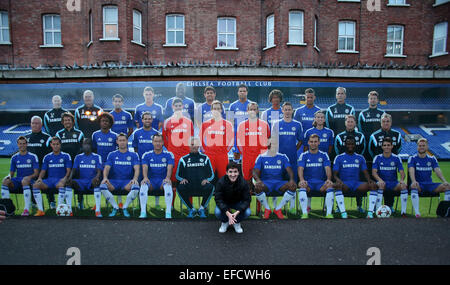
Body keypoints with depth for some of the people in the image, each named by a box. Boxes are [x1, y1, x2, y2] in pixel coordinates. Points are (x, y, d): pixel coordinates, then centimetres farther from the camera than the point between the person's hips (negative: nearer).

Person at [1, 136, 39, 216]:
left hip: (29, 180, -4)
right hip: (17, 180, 4)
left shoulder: (33, 157, 4)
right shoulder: (14, 157, 15)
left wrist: (29, 177, -20)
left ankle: (27, 209, -41)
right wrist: (9, 176, -9)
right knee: (5, 181, -27)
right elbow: (12, 172, 15)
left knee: (24, 181, -39)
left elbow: (36, 173, 0)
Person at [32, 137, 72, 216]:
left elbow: (68, 170, -1)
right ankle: (40, 210, -20)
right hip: (49, 179, 4)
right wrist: (40, 178, -8)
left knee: (61, 185, -38)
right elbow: (43, 171, 13)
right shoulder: (47, 157, 15)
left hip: (60, 180, -3)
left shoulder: (66, 156, 6)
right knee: (35, 185, -24)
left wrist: (65, 178, -21)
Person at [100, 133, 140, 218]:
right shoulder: (112, 155, 13)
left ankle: (125, 208, -11)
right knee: (102, 186, -29)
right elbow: (107, 168, 2)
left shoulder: (133, 155, 9)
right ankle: (115, 207, -11)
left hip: (127, 181, -1)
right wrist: (105, 177, -20)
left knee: (136, 187, -33)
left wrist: (135, 178, -25)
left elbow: (136, 169, -3)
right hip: (114, 180, 2)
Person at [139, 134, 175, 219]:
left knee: (168, 185, -35)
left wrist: (167, 178, -30)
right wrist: (145, 177, -29)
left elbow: (169, 168, -9)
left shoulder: (169, 155, 6)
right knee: (143, 185, -32)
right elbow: (145, 167, -7)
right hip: (151, 181, 1)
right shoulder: (146, 155, 9)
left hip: (163, 180, -1)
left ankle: (168, 213, -32)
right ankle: (143, 212, -28)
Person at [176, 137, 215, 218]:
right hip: (189, 188, 0)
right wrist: (182, 179, -7)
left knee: (210, 187, -32)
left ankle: (202, 209, -9)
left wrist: (207, 179, -6)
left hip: (202, 186, 0)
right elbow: (178, 175, 16)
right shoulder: (183, 159, 14)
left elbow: (211, 174, 16)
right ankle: (192, 209, -8)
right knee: (180, 188, -30)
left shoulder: (205, 158, 16)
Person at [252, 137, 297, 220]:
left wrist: (291, 179, -23)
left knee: (293, 186, -28)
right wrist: (258, 180, -29)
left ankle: (278, 209, -8)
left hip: (279, 182, 2)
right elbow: (255, 171, -5)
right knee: (257, 187, -36)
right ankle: (267, 209, -7)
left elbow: (289, 169, 0)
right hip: (266, 182, -2)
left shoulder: (283, 157, 12)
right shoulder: (261, 157, 7)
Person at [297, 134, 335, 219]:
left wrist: (328, 179, -24)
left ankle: (329, 214, -27)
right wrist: (301, 179, -28)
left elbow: (328, 168, -3)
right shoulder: (304, 155, 8)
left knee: (330, 185, -31)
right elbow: (300, 168, -6)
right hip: (308, 182, -1)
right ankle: (305, 213, -33)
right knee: (302, 186, -34)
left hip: (321, 182, 1)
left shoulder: (324, 155, 11)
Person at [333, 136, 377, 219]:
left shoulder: (360, 158, 17)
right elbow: (335, 174, 2)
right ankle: (343, 213, -40)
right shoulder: (339, 158, 8)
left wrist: (369, 180, -11)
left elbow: (365, 173, 13)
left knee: (373, 185, -25)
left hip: (357, 183, 3)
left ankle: (370, 213, -26)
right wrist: (338, 180, -22)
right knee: (337, 186, -37)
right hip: (344, 183, -3)